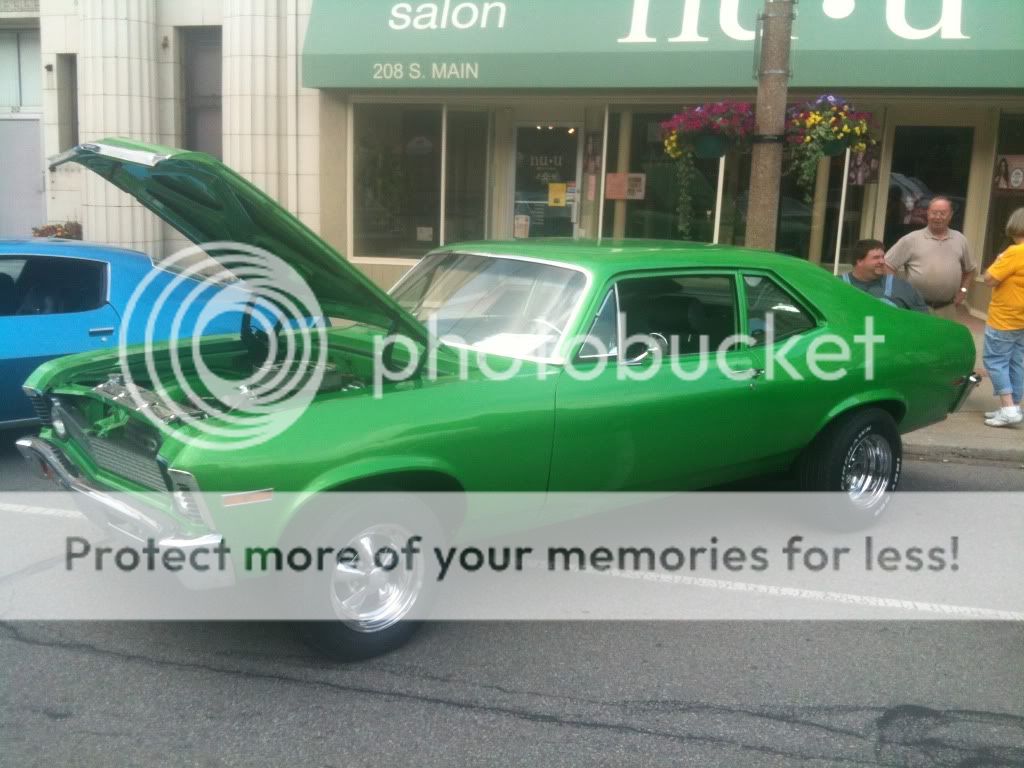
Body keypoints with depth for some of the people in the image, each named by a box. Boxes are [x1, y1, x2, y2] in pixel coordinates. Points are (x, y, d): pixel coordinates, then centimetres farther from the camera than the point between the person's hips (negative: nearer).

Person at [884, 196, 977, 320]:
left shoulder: (960, 240, 11)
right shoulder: (911, 239, -2)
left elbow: (970, 269, 25)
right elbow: (888, 265, -3)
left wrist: (963, 290, 12)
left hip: (947, 309, 3)